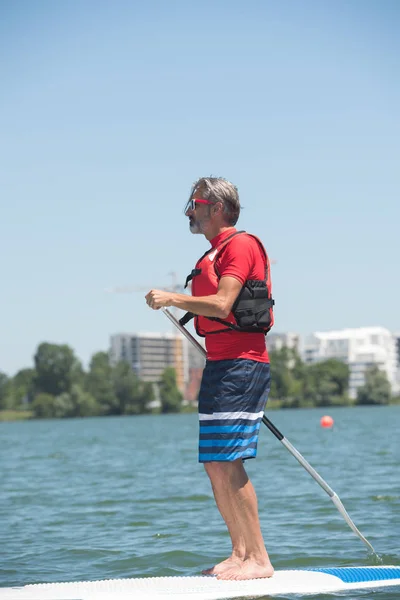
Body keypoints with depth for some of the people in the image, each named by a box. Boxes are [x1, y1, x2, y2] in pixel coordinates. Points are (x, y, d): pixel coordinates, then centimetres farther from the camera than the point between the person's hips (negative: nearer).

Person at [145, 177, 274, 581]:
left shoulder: (240, 245, -9)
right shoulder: (214, 254, 21)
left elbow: (222, 305, -20)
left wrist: (173, 298, -17)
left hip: (240, 365, -10)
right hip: (218, 366, 10)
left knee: (228, 462, -14)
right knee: (214, 465, 8)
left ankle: (259, 559, -12)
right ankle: (240, 554, 13)